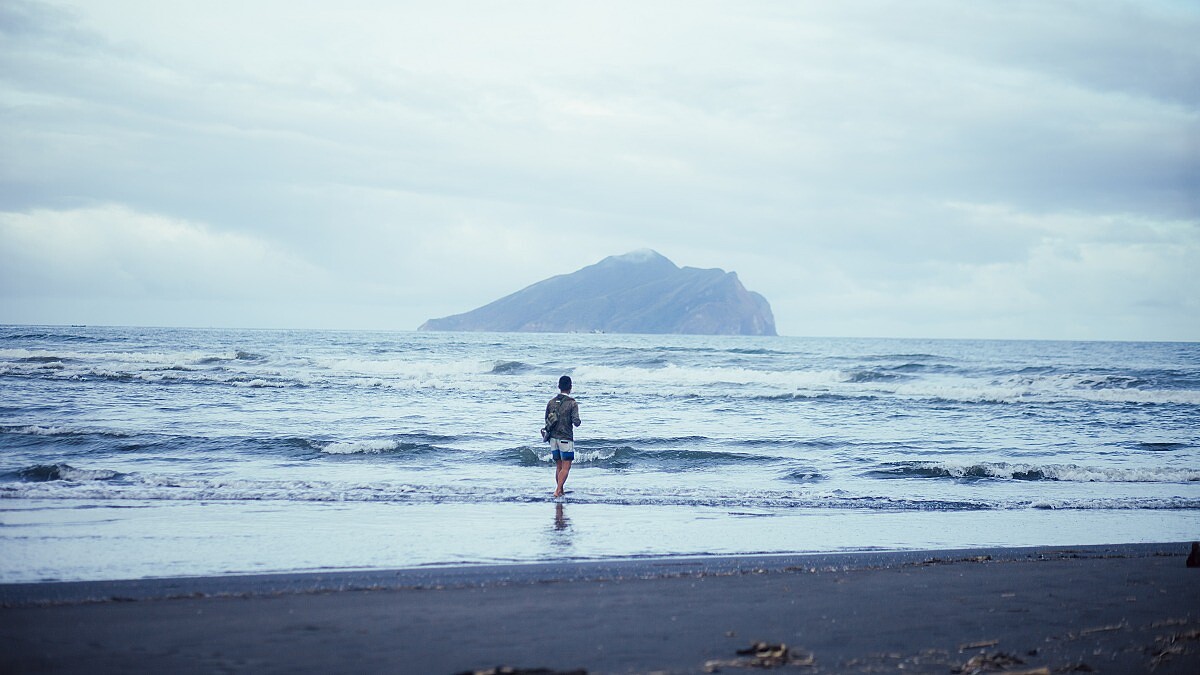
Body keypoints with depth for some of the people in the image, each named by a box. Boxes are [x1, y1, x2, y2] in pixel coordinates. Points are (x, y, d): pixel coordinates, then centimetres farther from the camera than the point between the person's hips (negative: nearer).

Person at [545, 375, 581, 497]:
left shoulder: (551, 402, 4)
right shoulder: (572, 403, -11)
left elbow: (546, 421, 10)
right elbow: (576, 422, -16)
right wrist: (577, 421, 6)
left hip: (553, 438, 5)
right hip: (566, 439, -5)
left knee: (558, 466, 15)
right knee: (566, 467, -2)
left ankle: (561, 491, 19)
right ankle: (557, 491, -14)